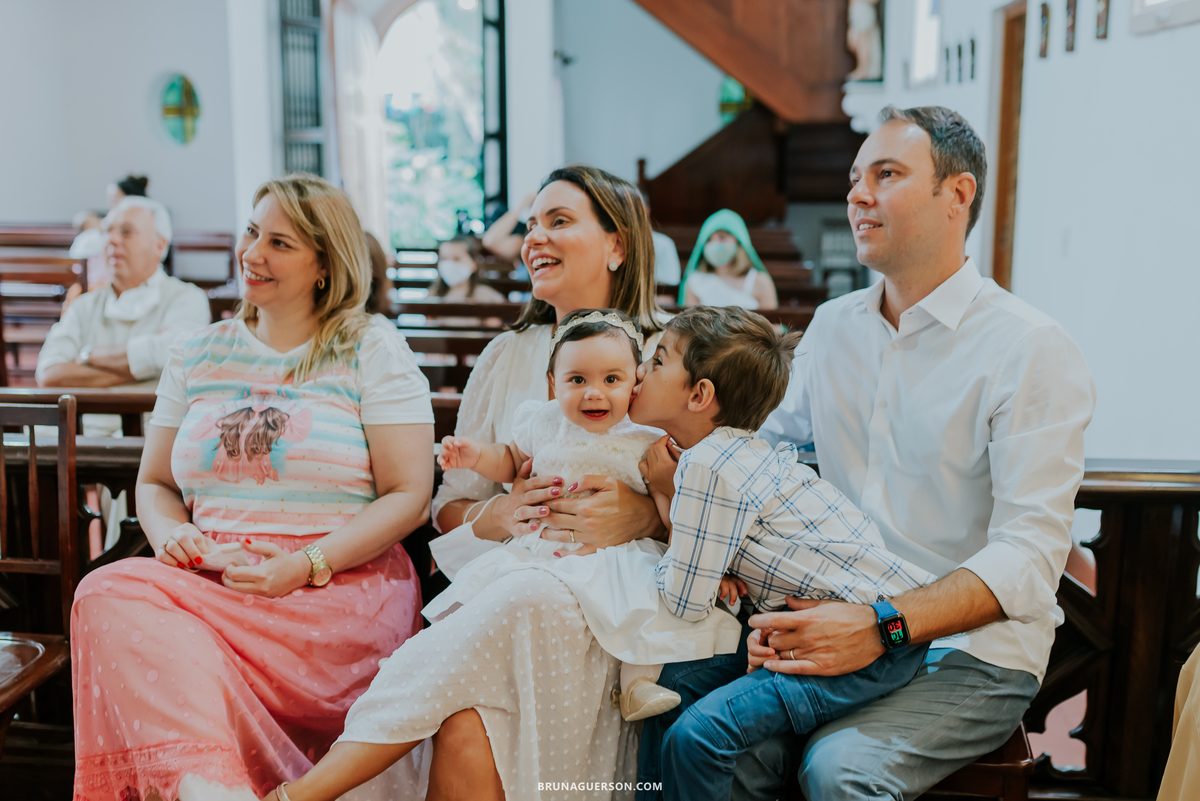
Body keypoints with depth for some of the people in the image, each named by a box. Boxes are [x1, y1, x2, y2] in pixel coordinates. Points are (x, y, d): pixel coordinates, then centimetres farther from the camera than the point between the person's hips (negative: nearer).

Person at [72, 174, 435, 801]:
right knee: (111, 591, -28)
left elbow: (409, 497, -3)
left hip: (340, 592, -5)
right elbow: (154, 483, 22)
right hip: (206, 581, 5)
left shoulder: (373, 353, 4)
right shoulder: (197, 355, 18)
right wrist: (169, 533, -2)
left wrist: (303, 568, -15)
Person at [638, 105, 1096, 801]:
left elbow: (1030, 554, -16)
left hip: (972, 647, -4)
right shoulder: (831, 326, 11)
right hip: (838, 621, 5)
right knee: (675, 702, -20)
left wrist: (882, 628, -28)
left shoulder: (1035, 351, -9)